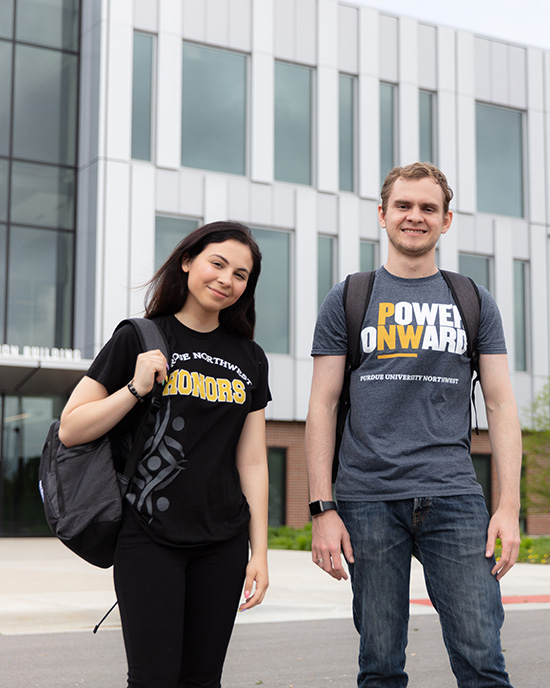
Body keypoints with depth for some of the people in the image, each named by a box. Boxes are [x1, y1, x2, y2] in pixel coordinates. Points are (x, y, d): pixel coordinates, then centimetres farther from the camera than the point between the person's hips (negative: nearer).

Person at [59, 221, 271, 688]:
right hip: (148, 538, -4)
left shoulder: (250, 359, 12)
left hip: (223, 543, 4)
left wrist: (260, 550, 5)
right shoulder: (139, 339, 0)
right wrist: (136, 388, -13)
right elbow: (71, 431, -1)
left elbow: (252, 461, 11)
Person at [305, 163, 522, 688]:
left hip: (454, 498, 1)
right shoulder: (347, 301, 9)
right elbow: (323, 407, 5)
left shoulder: (474, 303, 13)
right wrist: (322, 510, -3)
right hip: (368, 500, 0)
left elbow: (501, 405, 9)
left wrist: (509, 506, -2)